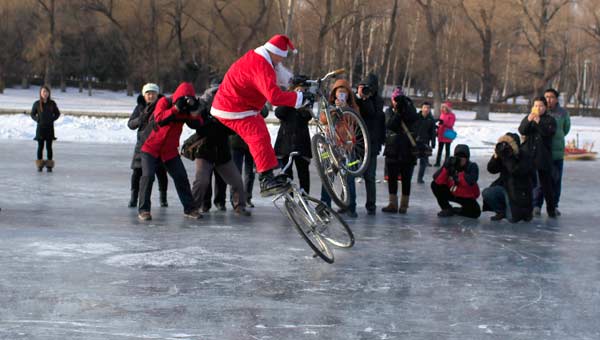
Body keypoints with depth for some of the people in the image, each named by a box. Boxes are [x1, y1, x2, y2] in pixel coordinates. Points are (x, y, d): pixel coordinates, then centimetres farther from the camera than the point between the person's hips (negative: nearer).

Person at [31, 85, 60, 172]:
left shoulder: (52, 103, 0)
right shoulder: (37, 104, -2)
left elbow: (57, 113, 11)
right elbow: (32, 114, 9)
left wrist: (52, 119, -3)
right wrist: (37, 119, -7)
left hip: (50, 128, 0)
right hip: (40, 127, 0)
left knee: (49, 147, 3)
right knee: (40, 146, 3)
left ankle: (49, 165, 9)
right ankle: (39, 165, 12)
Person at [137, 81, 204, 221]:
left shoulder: (186, 108, 2)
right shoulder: (164, 102, -12)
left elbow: (196, 125, -9)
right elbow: (159, 119, -29)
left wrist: (194, 111, -25)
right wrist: (176, 108, -34)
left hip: (170, 150, 5)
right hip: (151, 148, -5)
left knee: (181, 177, 1)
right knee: (148, 175, -15)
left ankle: (189, 208, 10)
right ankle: (143, 209, -8)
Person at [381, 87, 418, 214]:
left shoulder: (409, 109, 6)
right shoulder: (389, 111, 8)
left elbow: (413, 119, -16)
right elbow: (390, 125, -9)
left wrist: (405, 106, -22)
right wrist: (398, 113, -20)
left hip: (408, 150, -2)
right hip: (392, 150, 2)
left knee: (406, 179, 0)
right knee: (392, 178, 4)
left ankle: (404, 205, 4)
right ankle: (393, 204, 11)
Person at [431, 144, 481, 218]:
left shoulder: (472, 166, -19)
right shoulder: (450, 164, -13)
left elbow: (470, 182, -39)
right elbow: (437, 180, -23)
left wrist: (457, 177, -41)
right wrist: (446, 168, -37)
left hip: (467, 197, -3)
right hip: (452, 193, 3)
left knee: (475, 212, -27)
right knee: (435, 185, -15)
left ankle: (455, 210, 4)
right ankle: (447, 209, -2)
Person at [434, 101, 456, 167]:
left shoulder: (451, 115, -9)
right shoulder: (442, 114, 10)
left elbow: (450, 125, -19)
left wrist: (443, 122, -31)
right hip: (441, 134, 6)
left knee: (447, 149, 2)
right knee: (440, 149, 8)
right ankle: (437, 162, 13)